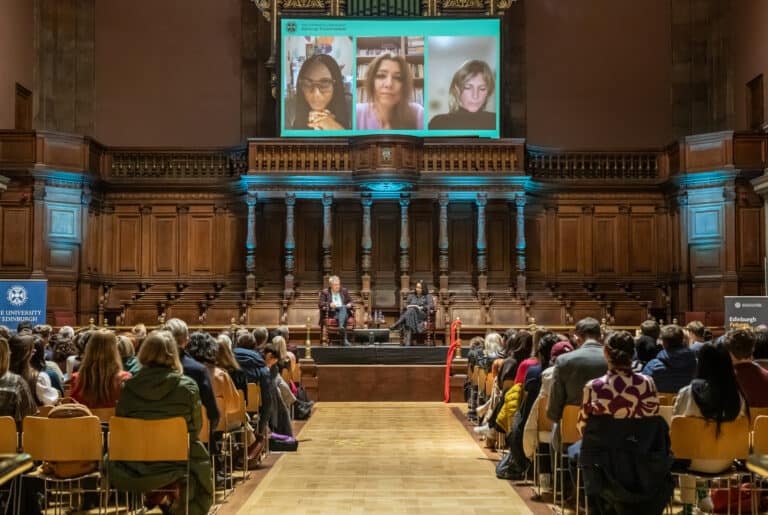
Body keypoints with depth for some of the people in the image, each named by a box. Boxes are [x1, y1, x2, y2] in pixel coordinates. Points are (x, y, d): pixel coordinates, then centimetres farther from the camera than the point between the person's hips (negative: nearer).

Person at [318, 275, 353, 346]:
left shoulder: (344, 291, 20)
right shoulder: (325, 292, 11)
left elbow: (350, 301, 19)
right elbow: (320, 303, 1)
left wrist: (349, 304, -6)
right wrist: (329, 304, -18)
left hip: (344, 311, 2)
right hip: (332, 313, -2)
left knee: (343, 308, -36)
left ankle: (341, 327, -58)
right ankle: (344, 339, -48)